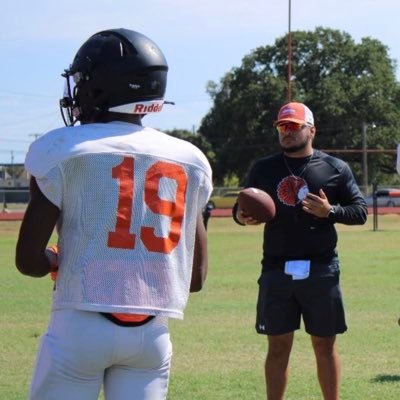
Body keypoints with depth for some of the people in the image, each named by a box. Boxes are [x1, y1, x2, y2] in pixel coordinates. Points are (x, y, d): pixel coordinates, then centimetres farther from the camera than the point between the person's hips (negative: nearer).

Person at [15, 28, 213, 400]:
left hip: (81, 325, -3)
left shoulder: (63, 149, -4)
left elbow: (29, 261, -5)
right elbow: (195, 276, 10)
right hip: (153, 332, 4)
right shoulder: (189, 160, 7)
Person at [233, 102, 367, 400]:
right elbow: (242, 208, 12)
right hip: (276, 269, 1)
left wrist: (331, 211, -17)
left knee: (325, 345, 7)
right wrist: (241, 216, -12)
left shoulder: (335, 168, 3)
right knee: (278, 346, 6)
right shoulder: (263, 168, 9)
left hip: (321, 269, -1)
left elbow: (360, 211, 2)